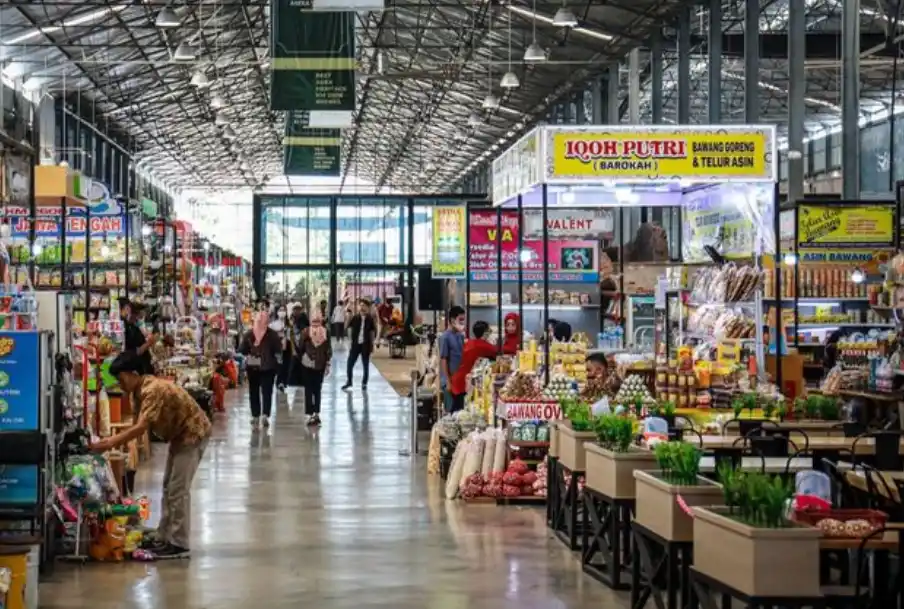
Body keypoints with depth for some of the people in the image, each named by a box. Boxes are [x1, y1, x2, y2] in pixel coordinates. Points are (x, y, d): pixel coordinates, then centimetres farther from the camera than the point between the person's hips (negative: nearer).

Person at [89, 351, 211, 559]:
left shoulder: (153, 390, -28)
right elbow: (142, 426, 6)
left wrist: (111, 443, -33)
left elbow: (141, 427, -33)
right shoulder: (145, 389, 3)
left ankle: (179, 544, -5)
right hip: (180, 435, 10)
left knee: (178, 489, -9)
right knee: (169, 488, 13)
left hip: (192, 435, -10)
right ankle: (164, 538, 19)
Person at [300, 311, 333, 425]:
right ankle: (317, 414, 15)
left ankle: (310, 415, -5)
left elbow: (301, 347, -4)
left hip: (308, 364, -2)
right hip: (320, 364, 2)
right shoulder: (325, 332, -5)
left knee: (308, 390, 1)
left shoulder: (306, 332, -12)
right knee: (317, 389, 14)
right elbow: (329, 350, -1)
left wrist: (302, 356, 13)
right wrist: (327, 364, 7)